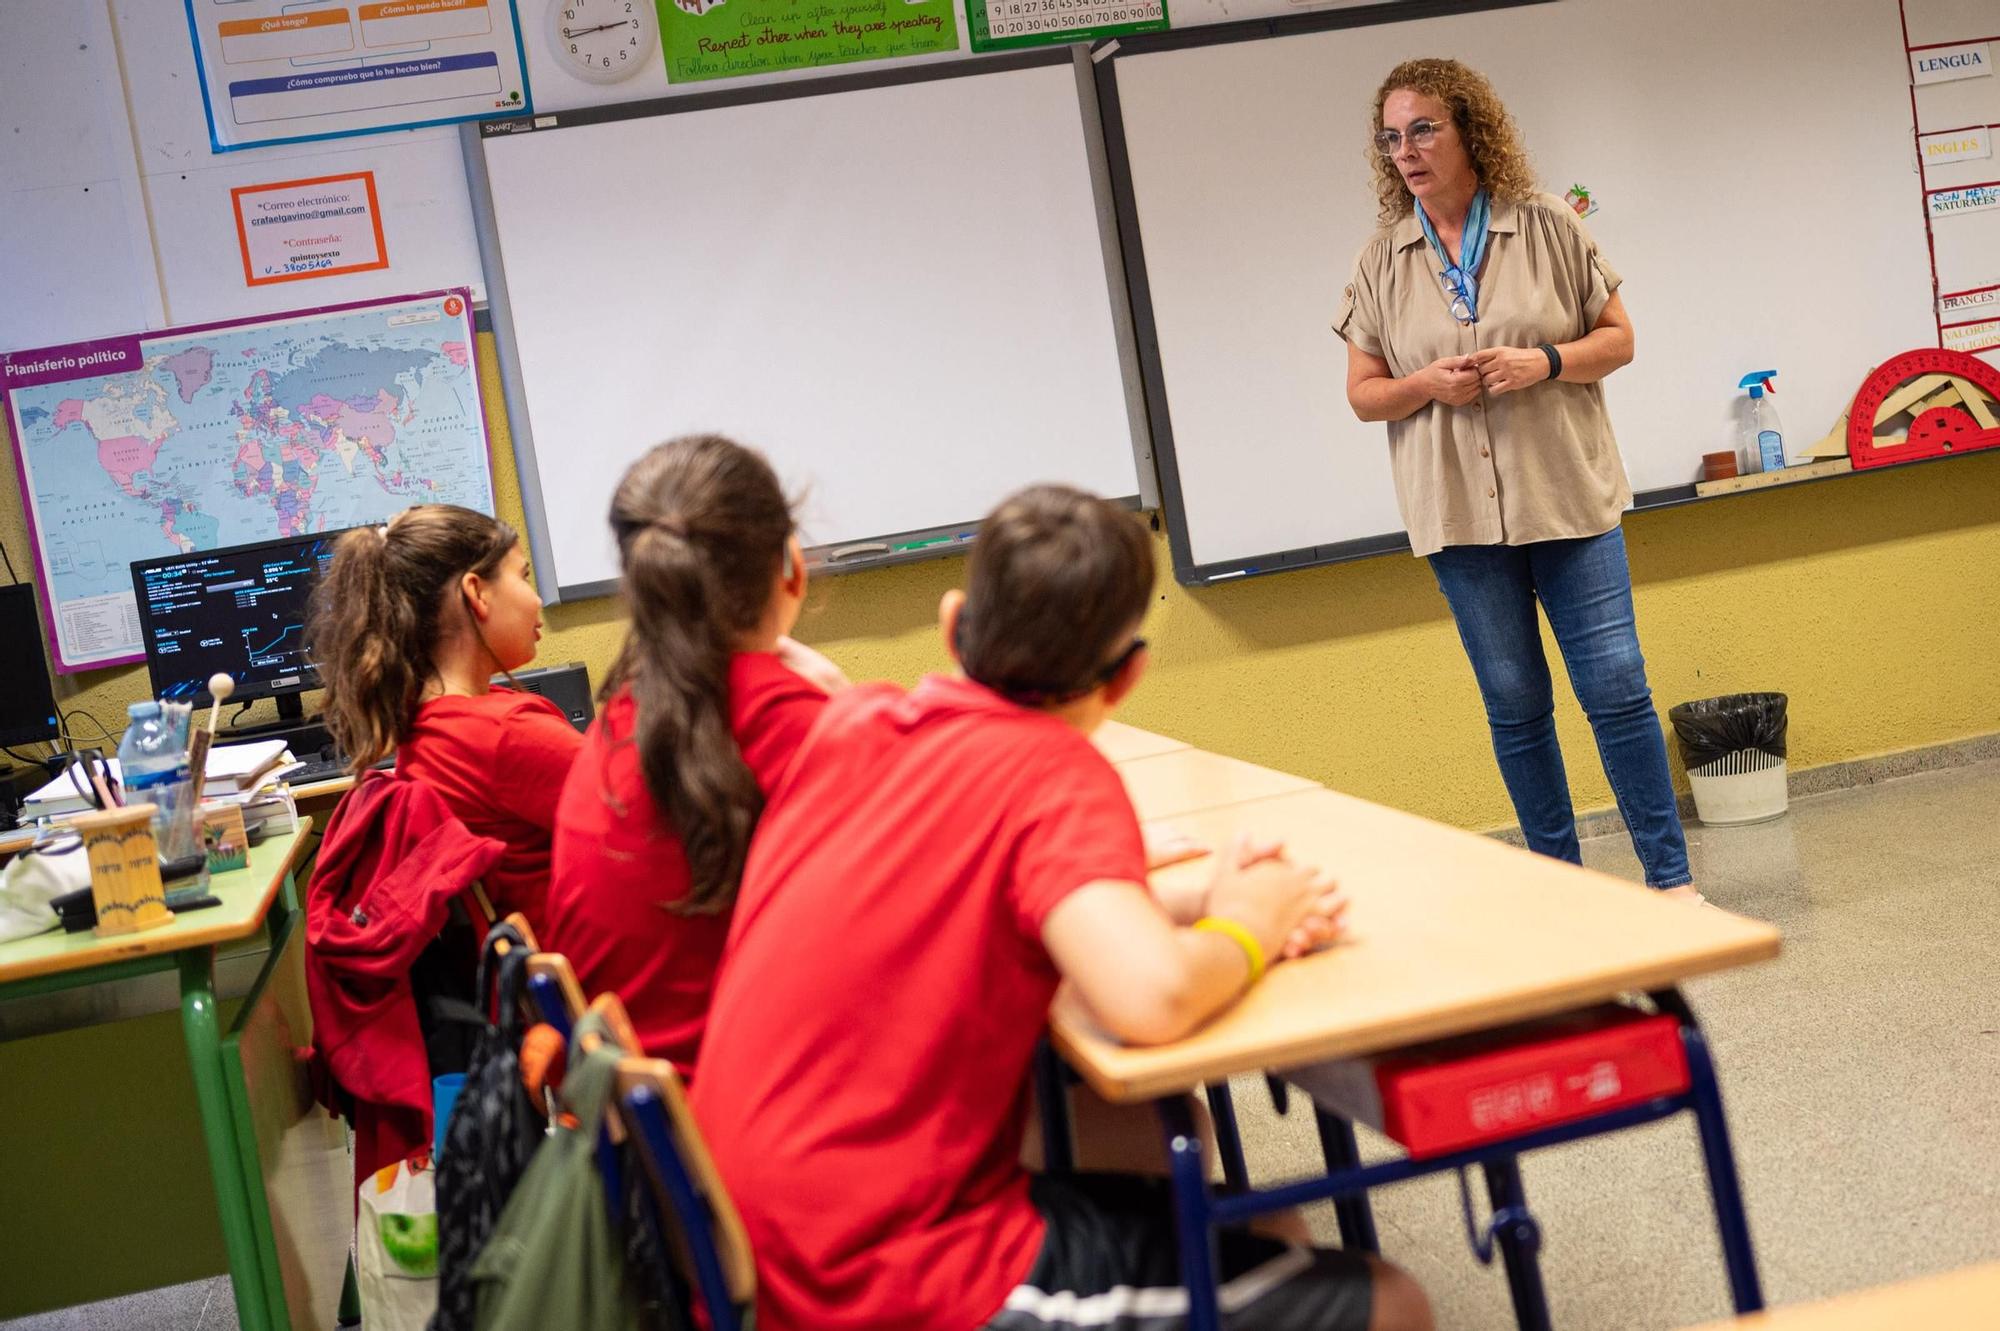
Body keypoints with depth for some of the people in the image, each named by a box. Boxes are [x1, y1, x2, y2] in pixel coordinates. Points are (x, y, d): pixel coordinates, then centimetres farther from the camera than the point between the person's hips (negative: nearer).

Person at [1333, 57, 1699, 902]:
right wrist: (1428, 384, -13)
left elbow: (1618, 337, 5)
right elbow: (1362, 392, 7)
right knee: (1514, 706, 8)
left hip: (1567, 494, -1)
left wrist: (1546, 363, -14)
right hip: (1460, 514, 1)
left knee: (1616, 687, -2)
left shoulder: (1549, 228, 1)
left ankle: (1671, 879, 9)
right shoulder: (1381, 262, 5)